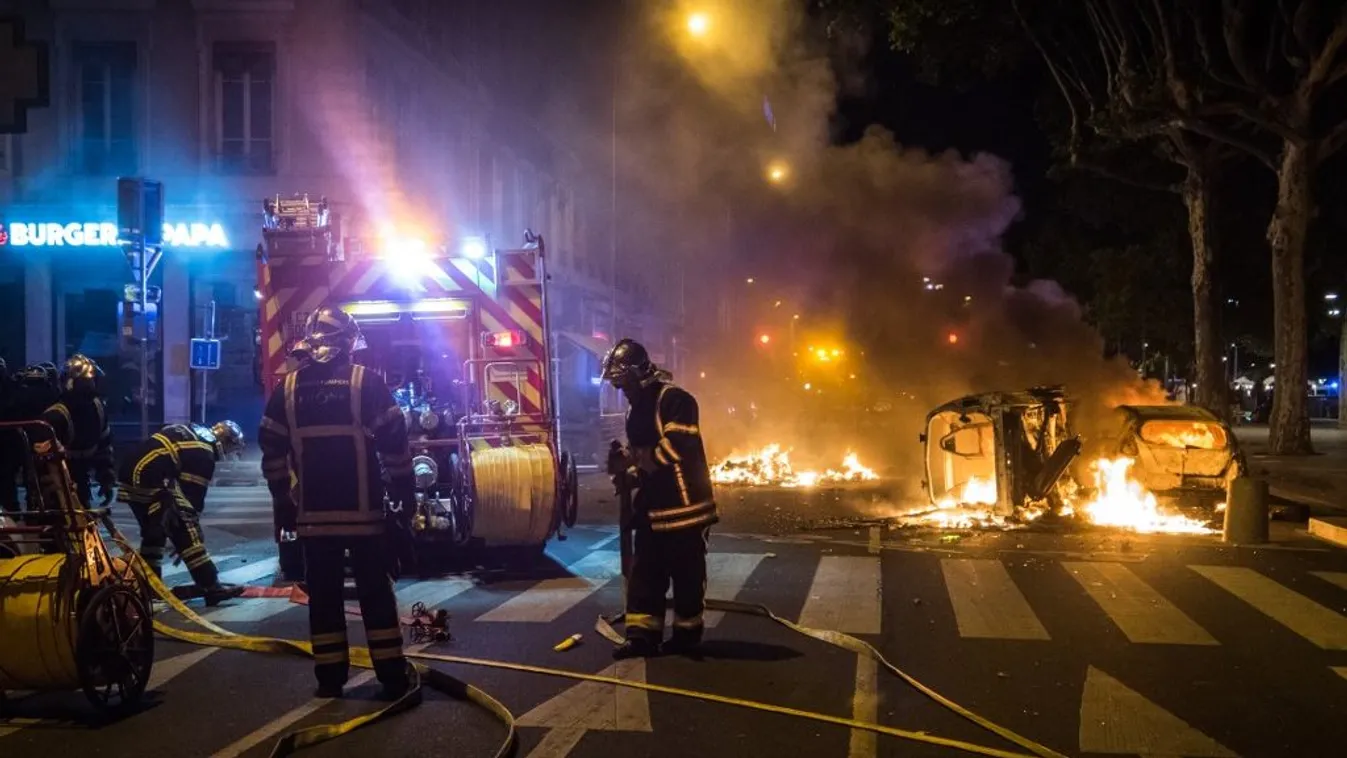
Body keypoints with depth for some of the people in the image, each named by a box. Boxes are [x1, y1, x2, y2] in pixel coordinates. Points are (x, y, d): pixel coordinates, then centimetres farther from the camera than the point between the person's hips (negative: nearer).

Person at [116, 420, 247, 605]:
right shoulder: (202, 452, -5)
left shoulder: (193, 432, 22)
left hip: (130, 474, 10)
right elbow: (193, 494, -4)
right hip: (151, 480, -10)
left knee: (154, 531, 22)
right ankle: (211, 587, -13)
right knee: (186, 532, -10)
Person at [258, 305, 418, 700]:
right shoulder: (367, 383, -5)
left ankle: (329, 677, 12)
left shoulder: (287, 389, 5)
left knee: (323, 596, 10)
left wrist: (282, 503, 15)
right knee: (376, 594, 5)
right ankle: (393, 676, 7)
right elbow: (394, 445, -6)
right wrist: (405, 495, 2)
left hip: (313, 515, 2)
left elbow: (272, 453, 7)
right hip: (364, 511, -2)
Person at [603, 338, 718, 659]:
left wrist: (632, 459, -16)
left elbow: (675, 448, -24)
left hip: (684, 505, -9)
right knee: (644, 572, 6)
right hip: (652, 506, 9)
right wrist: (627, 472, 1)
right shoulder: (636, 409, 15)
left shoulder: (674, 399, -15)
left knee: (686, 574, 3)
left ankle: (686, 634, 15)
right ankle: (643, 635, 10)